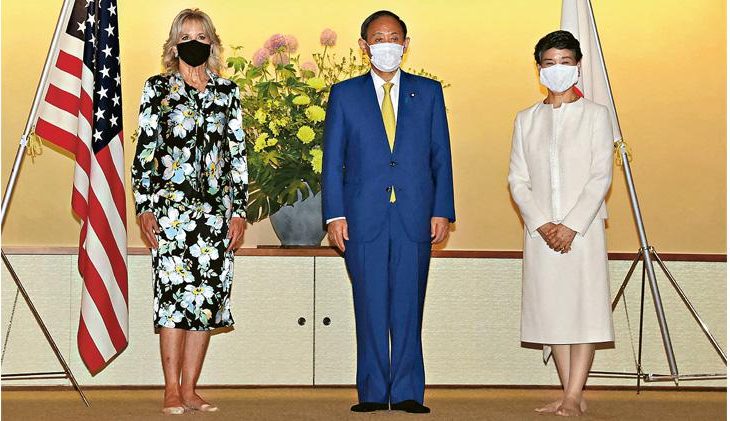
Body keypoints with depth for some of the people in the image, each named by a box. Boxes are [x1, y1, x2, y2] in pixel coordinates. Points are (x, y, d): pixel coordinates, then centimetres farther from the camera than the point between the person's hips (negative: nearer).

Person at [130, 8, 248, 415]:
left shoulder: (228, 91, 12)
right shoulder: (158, 88, 5)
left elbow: (238, 153, 11)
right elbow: (144, 150, 2)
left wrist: (240, 210, 5)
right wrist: (145, 207, -5)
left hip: (217, 209, 3)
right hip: (171, 207, -3)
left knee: (209, 297, 2)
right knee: (175, 292, -8)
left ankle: (189, 389, 10)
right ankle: (172, 390, 0)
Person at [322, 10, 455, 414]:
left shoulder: (428, 92, 11)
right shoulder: (344, 94, 9)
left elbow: (441, 156, 9)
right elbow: (332, 161, 6)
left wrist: (442, 211, 1)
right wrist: (334, 215, -2)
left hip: (415, 218, 1)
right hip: (364, 218, 0)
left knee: (409, 307, 2)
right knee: (370, 307, 2)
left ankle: (406, 392, 9)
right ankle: (373, 393, 10)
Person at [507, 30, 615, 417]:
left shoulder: (595, 115, 2)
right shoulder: (526, 119, 11)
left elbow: (601, 177, -6)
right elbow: (518, 180, 5)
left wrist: (571, 226, -14)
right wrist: (541, 224, -9)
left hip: (583, 227, -3)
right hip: (540, 230, 3)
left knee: (584, 307, -6)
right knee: (552, 309, 4)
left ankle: (573, 397, -4)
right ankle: (572, 395, 11)